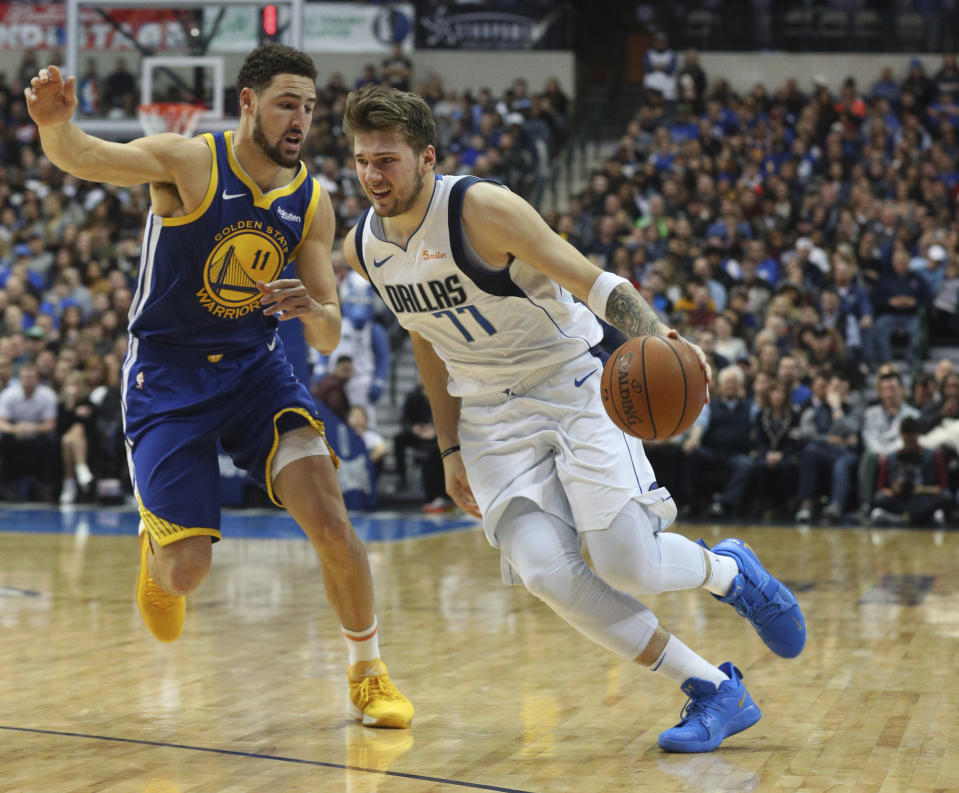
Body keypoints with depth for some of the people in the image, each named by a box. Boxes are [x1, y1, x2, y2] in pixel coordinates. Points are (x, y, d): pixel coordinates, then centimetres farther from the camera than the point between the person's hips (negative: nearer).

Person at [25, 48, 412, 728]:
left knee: (330, 521, -16)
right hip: (167, 374, -3)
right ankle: (156, 548, 33)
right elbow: (84, 158, -32)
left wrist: (311, 309, -24)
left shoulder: (312, 203, -2)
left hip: (257, 365, 3)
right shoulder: (190, 162, -15)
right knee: (188, 574, -6)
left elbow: (328, 339, 1)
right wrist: (57, 127, -56)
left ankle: (369, 672, 6)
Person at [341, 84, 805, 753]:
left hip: (571, 387, -5)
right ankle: (714, 691, -6)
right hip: (490, 416, 5)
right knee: (545, 572, -18)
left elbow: (593, 282, -23)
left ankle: (730, 572, 20)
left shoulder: (482, 209, -19)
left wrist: (656, 334, -42)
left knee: (628, 564, -18)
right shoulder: (363, 248, 0)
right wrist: (450, 448, 16)